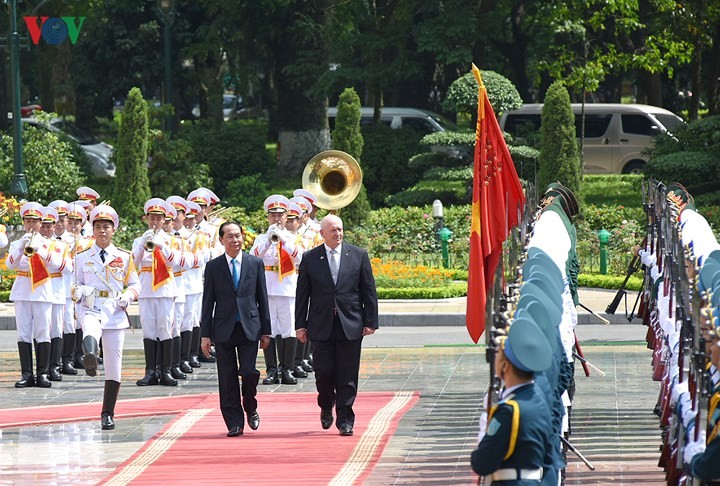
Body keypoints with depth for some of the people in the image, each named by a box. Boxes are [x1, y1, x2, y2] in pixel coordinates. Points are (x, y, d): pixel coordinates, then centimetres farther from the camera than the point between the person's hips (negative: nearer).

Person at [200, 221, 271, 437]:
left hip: (249, 328, 0)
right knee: (227, 378, 0)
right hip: (223, 329, 0)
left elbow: (262, 298, 8)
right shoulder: (213, 267, 4)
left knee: (249, 372, -9)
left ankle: (250, 408, 19)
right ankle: (234, 423, 7)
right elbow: (208, 302, 4)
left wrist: (265, 331, 5)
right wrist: (205, 334, -1)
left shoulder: (255, 263, 6)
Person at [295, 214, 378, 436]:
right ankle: (326, 407, 28)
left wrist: (370, 322, 1)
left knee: (347, 375, -1)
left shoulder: (358, 255, 5)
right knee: (323, 372, 1)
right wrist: (300, 325, 1)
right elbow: (302, 294, 6)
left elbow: (369, 291, 6)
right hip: (321, 325, 0)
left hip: (350, 325, 0)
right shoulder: (310, 259, 5)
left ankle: (345, 419, 4)